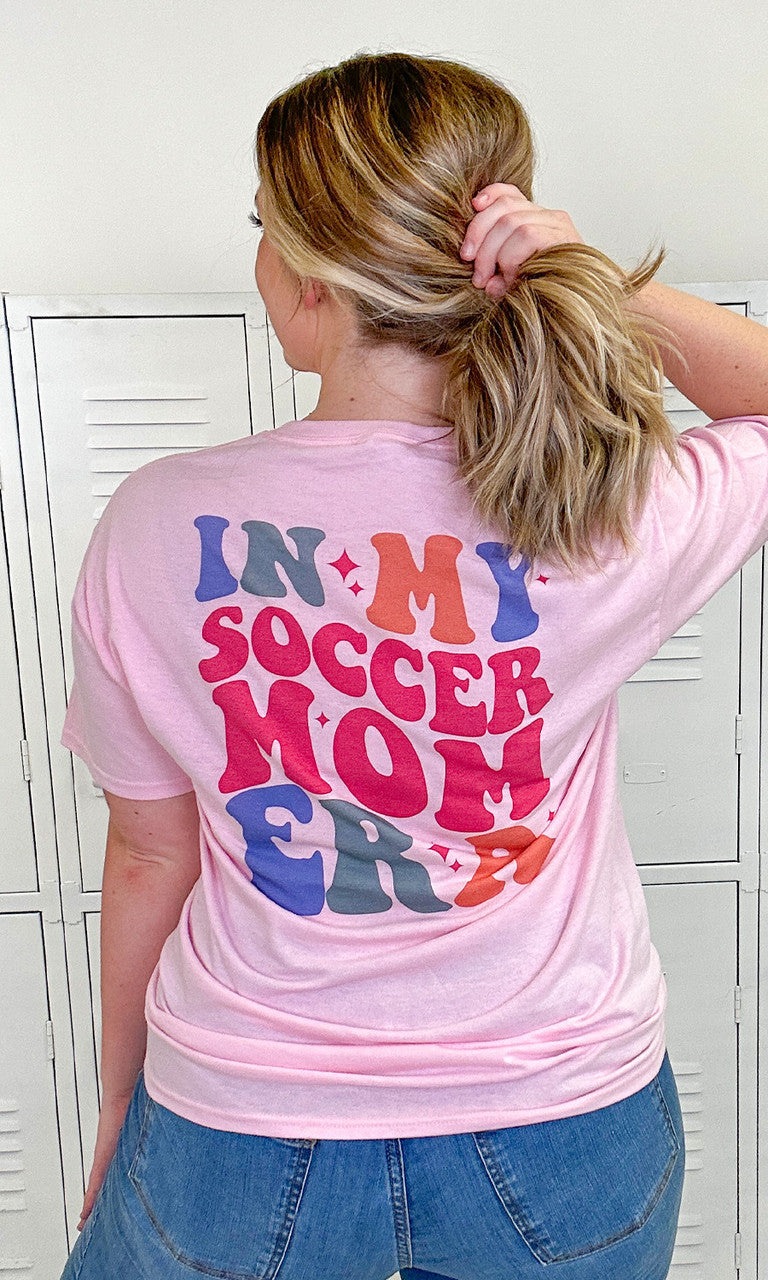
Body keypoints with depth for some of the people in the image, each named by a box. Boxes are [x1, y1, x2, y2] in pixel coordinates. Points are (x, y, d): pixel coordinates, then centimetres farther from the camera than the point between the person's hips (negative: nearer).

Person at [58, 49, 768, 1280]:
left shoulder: (155, 523, -19)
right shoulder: (615, 513, -21)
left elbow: (151, 855, -7)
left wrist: (120, 1101, 10)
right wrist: (610, 289, -17)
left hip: (247, 1137, 0)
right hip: (567, 1132, 1)